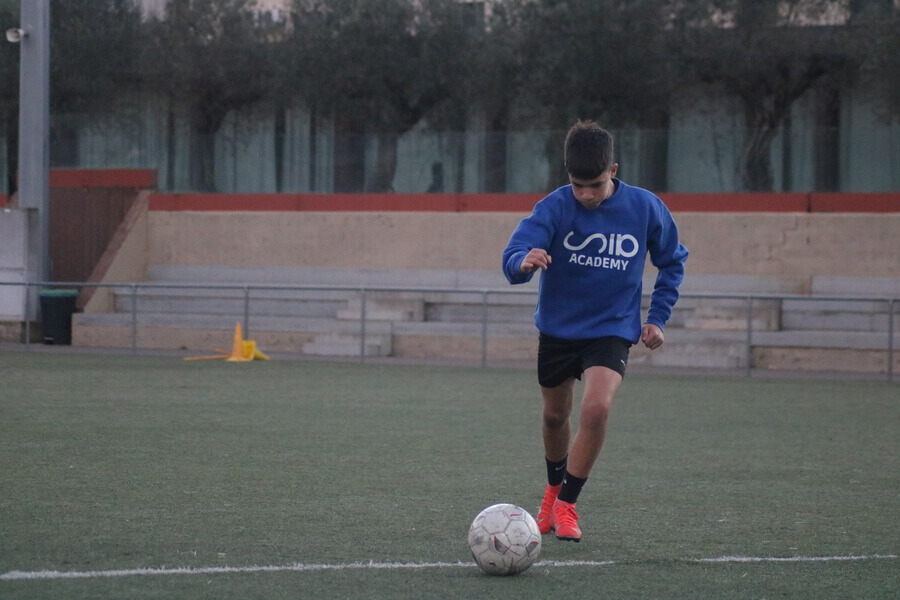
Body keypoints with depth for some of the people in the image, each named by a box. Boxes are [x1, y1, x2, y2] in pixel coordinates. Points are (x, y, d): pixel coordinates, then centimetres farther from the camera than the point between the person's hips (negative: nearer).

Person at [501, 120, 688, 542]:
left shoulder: (645, 208, -12)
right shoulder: (554, 207, -16)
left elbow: (672, 261, 7)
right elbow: (512, 260, -28)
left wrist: (658, 317, 0)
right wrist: (524, 262, -53)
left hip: (612, 329, -1)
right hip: (557, 327, 1)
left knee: (597, 407, -23)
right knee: (555, 415, 16)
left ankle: (566, 505, -9)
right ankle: (554, 487, 46)